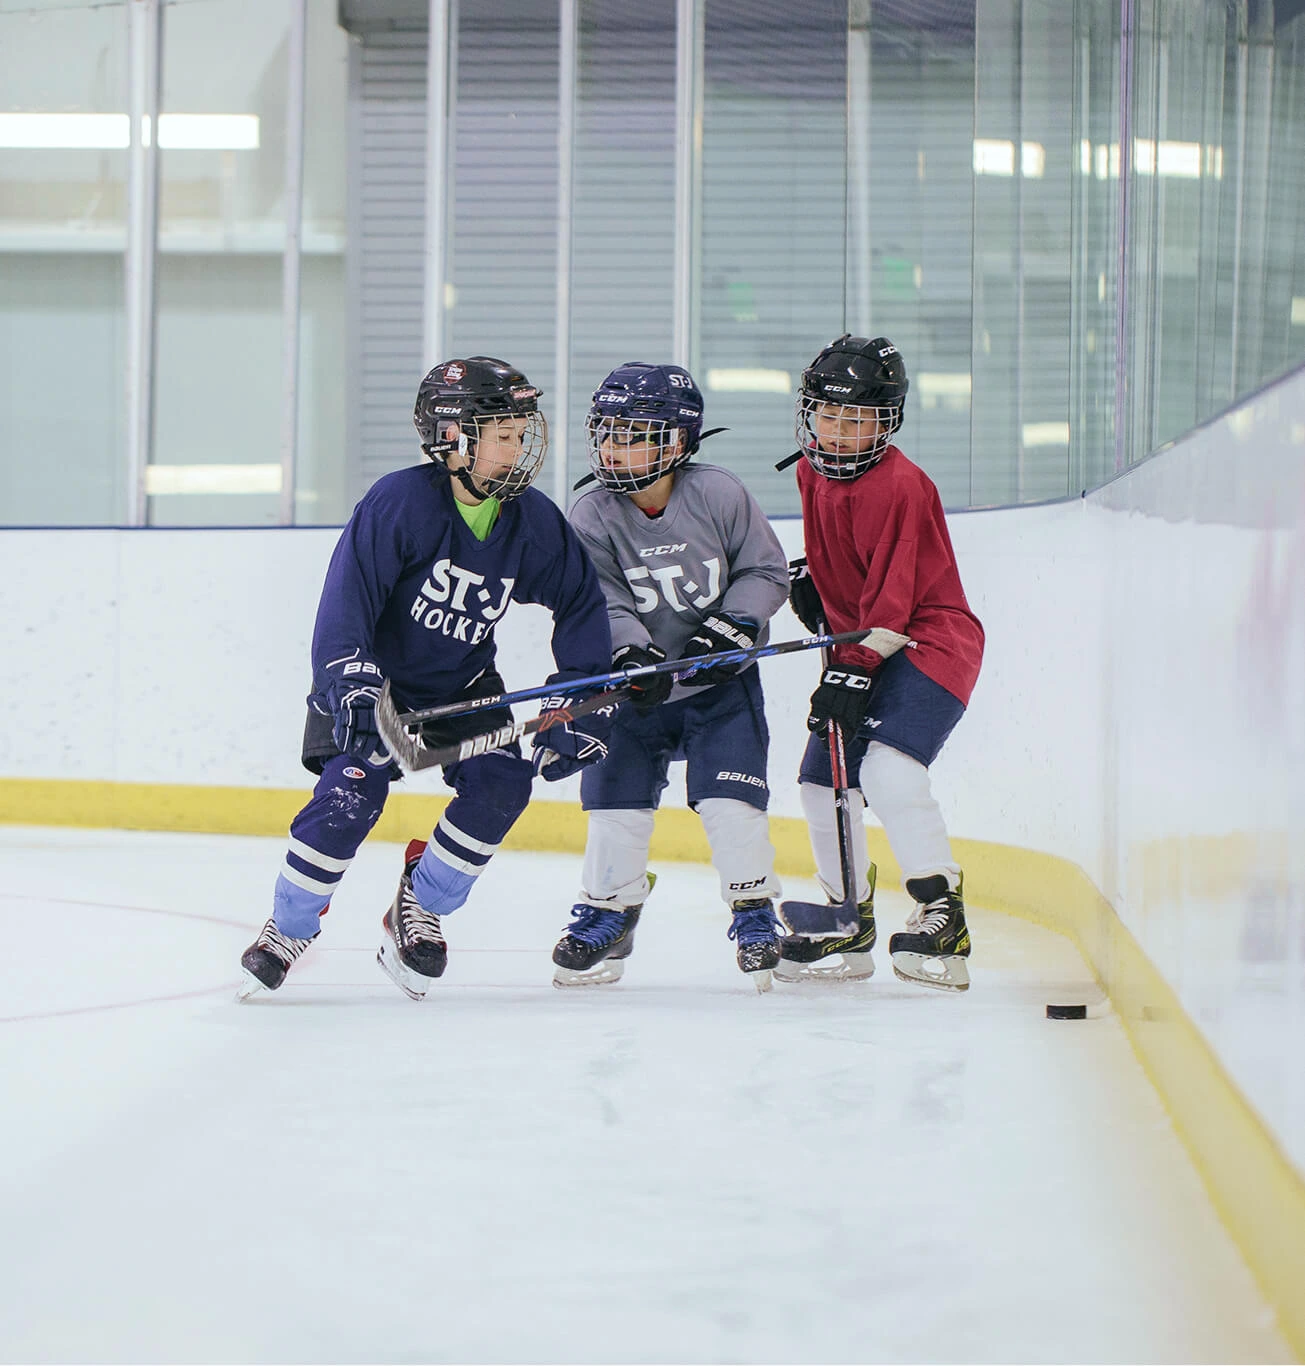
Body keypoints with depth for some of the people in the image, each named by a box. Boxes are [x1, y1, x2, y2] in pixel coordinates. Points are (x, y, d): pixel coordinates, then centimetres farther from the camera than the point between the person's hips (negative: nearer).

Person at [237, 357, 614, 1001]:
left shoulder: (534, 521, -9)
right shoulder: (399, 502, -24)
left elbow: (582, 602, 0)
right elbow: (346, 597, -29)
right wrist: (352, 688, -41)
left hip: (464, 686, 5)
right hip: (373, 677, -4)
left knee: (501, 785, -16)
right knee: (351, 793, -22)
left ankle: (419, 906, 6)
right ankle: (289, 928, 0)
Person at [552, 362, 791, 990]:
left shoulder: (719, 495, -13)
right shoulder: (590, 520, -11)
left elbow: (765, 572, -4)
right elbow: (601, 603, -16)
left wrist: (731, 626, -18)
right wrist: (629, 653, -34)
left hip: (720, 680, -1)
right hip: (636, 685, 1)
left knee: (729, 794, -10)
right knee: (616, 796, -1)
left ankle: (754, 912, 5)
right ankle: (607, 912, 17)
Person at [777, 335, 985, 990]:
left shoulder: (897, 485, -19)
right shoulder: (812, 474, 8)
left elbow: (891, 595, -23)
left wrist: (855, 670, -25)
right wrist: (811, 576, 12)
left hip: (931, 639, -9)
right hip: (860, 642, 10)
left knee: (887, 764, -29)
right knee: (822, 780, 9)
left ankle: (941, 914, -28)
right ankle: (850, 922, 24)